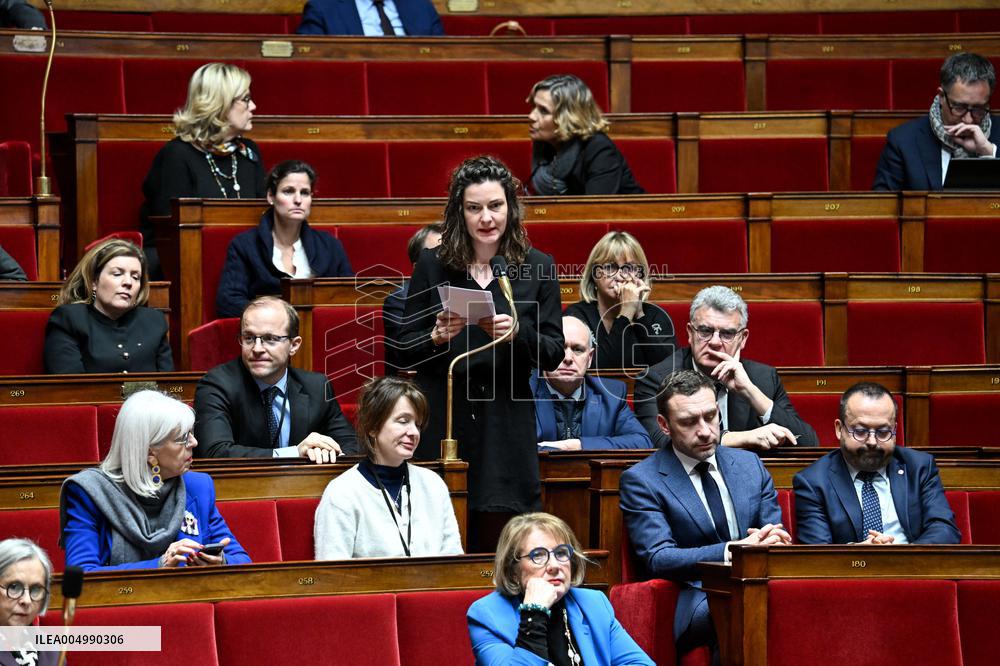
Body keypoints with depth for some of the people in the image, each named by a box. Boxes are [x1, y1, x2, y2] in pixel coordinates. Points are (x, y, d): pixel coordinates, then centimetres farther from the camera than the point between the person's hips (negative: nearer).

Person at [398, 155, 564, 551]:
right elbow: (405, 349, 8)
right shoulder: (433, 265, 5)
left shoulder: (537, 268, 6)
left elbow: (554, 353, 4)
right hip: (441, 423, 0)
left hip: (506, 427, 0)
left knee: (499, 548, -1)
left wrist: (517, 333, -15)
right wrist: (437, 337, -13)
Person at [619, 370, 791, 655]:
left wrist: (774, 541, -10)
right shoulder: (640, 480, 3)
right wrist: (735, 551, -21)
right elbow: (658, 558, -8)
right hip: (697, 603, -4)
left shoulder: (749, 464, 18)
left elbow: (776, 534, 18)